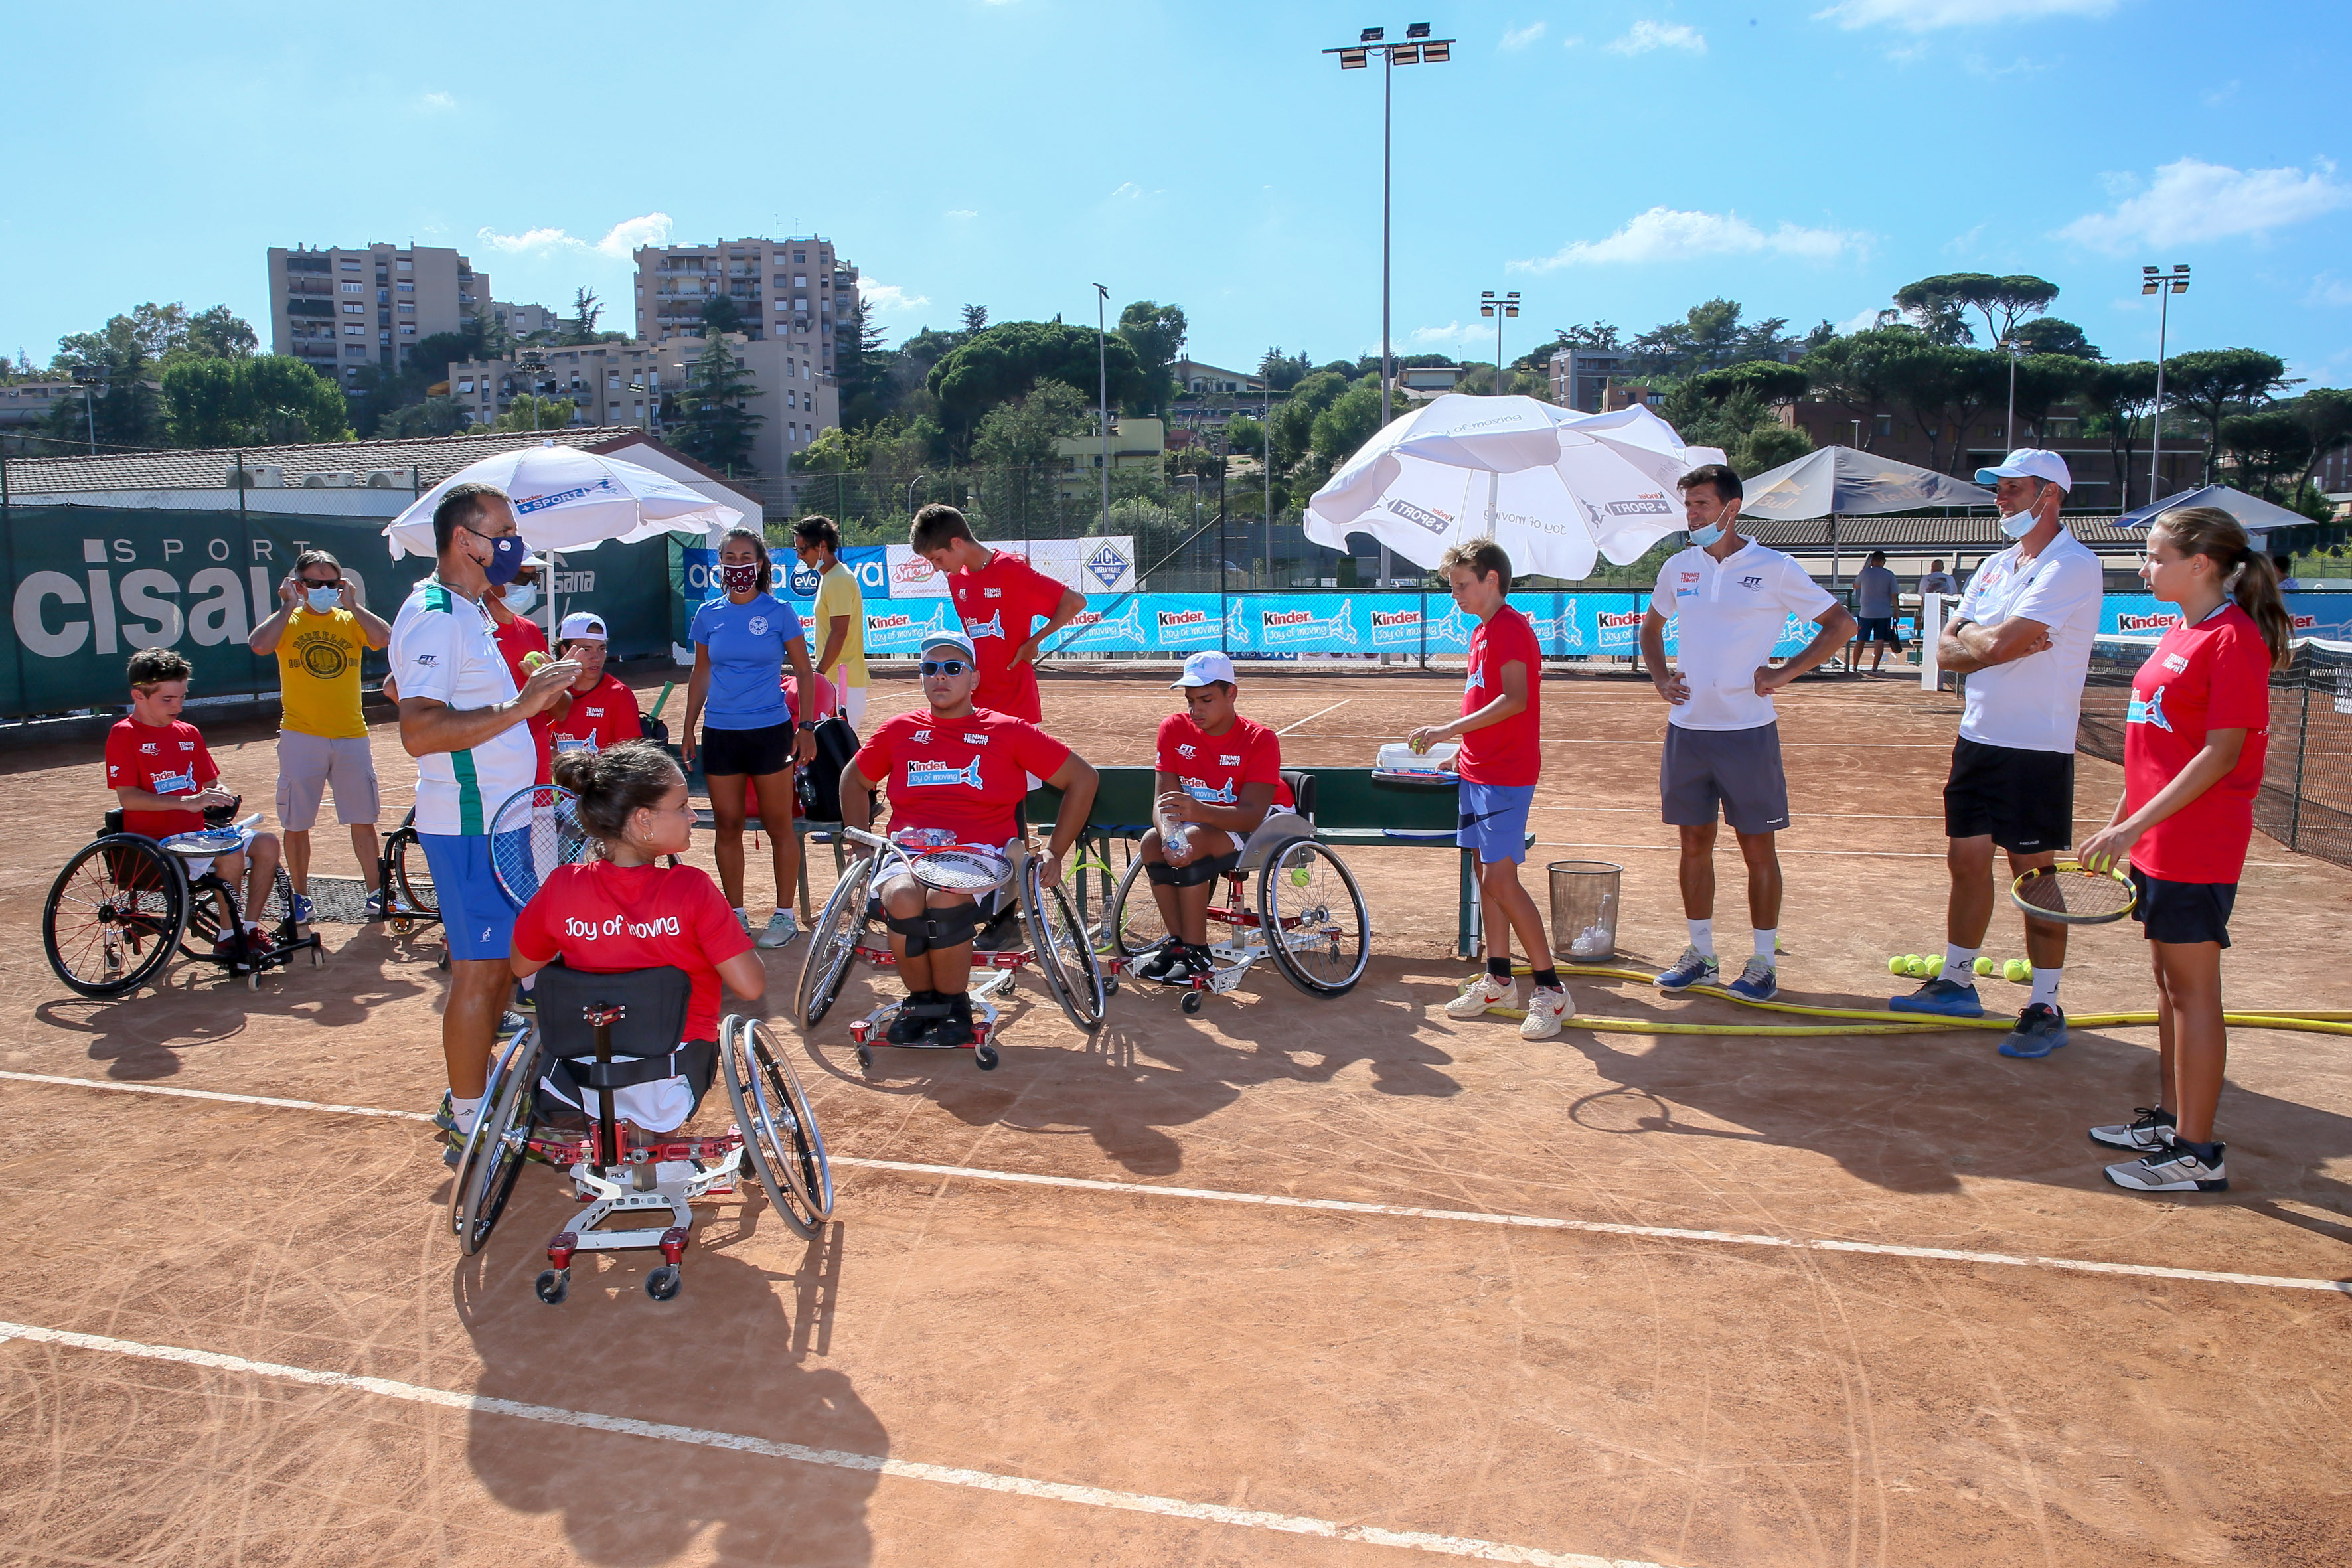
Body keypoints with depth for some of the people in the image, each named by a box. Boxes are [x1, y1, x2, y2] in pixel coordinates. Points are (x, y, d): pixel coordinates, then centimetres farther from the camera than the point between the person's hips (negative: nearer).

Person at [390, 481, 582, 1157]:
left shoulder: (468, 612, 16)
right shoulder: (435, 618, -18)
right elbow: (418, 733, -28)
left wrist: (532, 690, 17)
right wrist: (519, 706, -31)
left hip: (496, 819, 10)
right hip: (468, 825, -10)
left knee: (506, 959, 16)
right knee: (479, 969, -3)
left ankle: (473, 1096, 29)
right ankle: (469, 1126, 8)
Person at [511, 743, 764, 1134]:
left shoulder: (562, 886, -12)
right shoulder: (692, 889, -22)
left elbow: (523, 968, 4)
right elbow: (751, 986, -21)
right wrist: (740, 939, -3)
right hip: (667, 1093, -2)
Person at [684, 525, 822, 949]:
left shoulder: (779, 612, -2)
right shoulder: (709, 614, 6)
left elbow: (805, 671, 2)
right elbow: (700, 674, 15)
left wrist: (807, 726, -5)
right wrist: (688, 729, 13)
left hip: (770, 731, -3)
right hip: (720, 733, 3)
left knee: (778, 824, 2)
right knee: (727, 825, 7)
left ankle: (784, 914, 12)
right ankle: (735, 913, 18)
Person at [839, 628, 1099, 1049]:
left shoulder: (1007, 731, 8)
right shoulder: (899, 730, 16)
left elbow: (1082, 778, 10)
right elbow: (854, 779, 32)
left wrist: (1054, 853, 5)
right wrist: (860, 843, 19)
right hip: (909, 849, 2)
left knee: (945, 899, -36)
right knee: (902, 897, -34)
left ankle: (955, 1007, -12)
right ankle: (920, 1000, -8)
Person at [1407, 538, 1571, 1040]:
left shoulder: (1510, 627, -14)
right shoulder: (1484, 630, 15)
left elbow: (1515, 700, -26)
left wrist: (1449, 729, -29)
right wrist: (1466, 749, 16)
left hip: (1506, 773, -10)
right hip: (1480, 769, 10)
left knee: (1501, 880, -12)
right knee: (1487, 874, 13)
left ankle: (1550, 989, -3)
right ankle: (1498, 978, 24)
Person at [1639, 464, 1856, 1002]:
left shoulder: (1774, 568, -5)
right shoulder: (1678, 568, 8)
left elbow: (1841, 623, 0)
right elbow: (1652, 625, 25)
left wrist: (1786, 673, -9)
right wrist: (1659, 676, 9)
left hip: (1748, 730, -4)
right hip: (1686, 728, 4)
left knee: (1758, 846, 3)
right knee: (1695, 842, 10)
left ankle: (1764, 962, 13)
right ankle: (1700, 953, 21)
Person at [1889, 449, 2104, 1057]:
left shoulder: (2072, 567, -13)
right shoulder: (1995, 567, 13)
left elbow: (1997, 642, -23)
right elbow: (1949, 650, 7)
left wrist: (1974, 637, -2)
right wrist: (2004, 645, -10)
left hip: (2035, 749, -8)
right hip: (1978, 736, 8)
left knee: (2035, 875, -2)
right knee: (1966, 860, 13)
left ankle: (2046, 1009, 7)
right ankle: (1956, 983, 25)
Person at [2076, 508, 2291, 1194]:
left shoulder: (2232, 640, -16)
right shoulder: (2181, 635, 12)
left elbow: (2222, 753, -20)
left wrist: (2137, 824, -22)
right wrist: (2121, 821, 19)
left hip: (2197, 849, -9)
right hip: (2159, 845, 9)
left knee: (2192, 989, -2)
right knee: (2169, 984, 17)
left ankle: (2197, 1155, 6)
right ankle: (2169, 1120, 29)